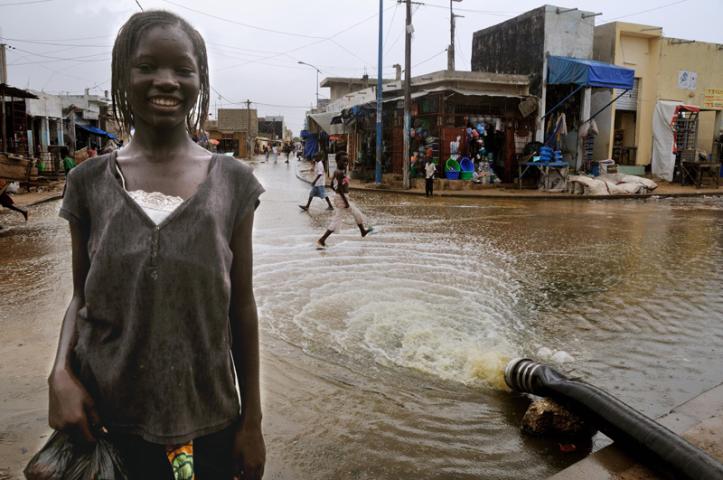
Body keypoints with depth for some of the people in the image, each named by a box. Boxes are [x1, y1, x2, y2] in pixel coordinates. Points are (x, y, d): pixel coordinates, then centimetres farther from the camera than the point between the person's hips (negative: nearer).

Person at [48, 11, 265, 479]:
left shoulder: (232, 181, -7)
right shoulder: (90, 182, -4)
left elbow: (242, 305, -4)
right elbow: (82, 297, 5)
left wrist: (252, 421, -2)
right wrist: (61, 373, -14)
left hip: (209, 410, 0)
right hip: (110, 410, 1)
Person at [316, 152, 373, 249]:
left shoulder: (337, 172, 8)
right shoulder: (340, 173, -20)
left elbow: (332, 185, 14)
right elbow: (339, 188, -26)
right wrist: (345, 201, -22)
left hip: (341, 197, 10)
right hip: (342, 198, -10)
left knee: (357, 213, 25)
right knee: (337, 220, -6)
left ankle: (363, 231, 45)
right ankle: (321, 240, -5)